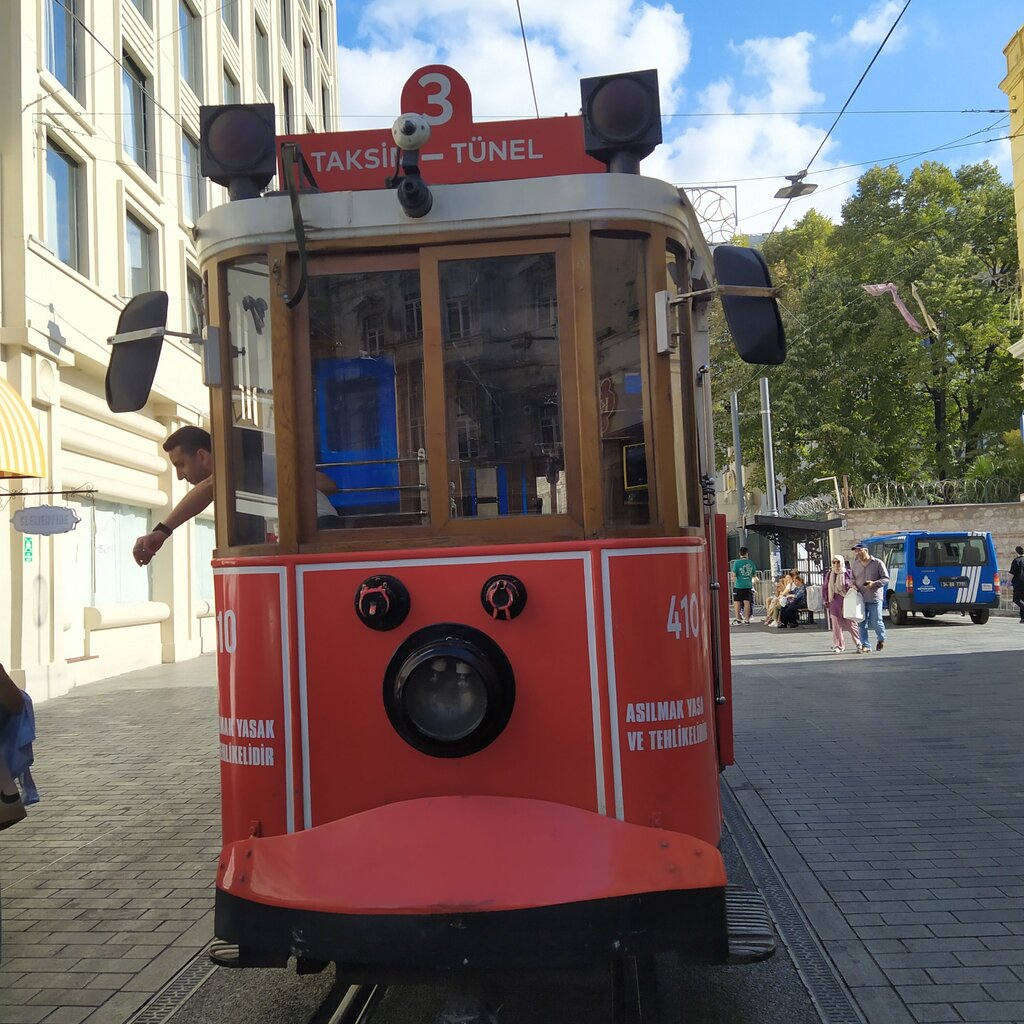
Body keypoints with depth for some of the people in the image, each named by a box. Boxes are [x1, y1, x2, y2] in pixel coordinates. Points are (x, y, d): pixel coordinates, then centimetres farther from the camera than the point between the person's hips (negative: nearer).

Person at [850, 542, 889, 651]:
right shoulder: (855, 565, 11)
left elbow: (886, 578, -1)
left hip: (874, 598, -4)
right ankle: (865, 645, 8)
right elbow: (852, 579, 22)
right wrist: (853, 585, -1)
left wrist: (874, 583, -16)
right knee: (862, 623, 2)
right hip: (860, 598, 4)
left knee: (875, 622, -2)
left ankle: (881, 639, 26)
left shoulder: (878, 563, -2)